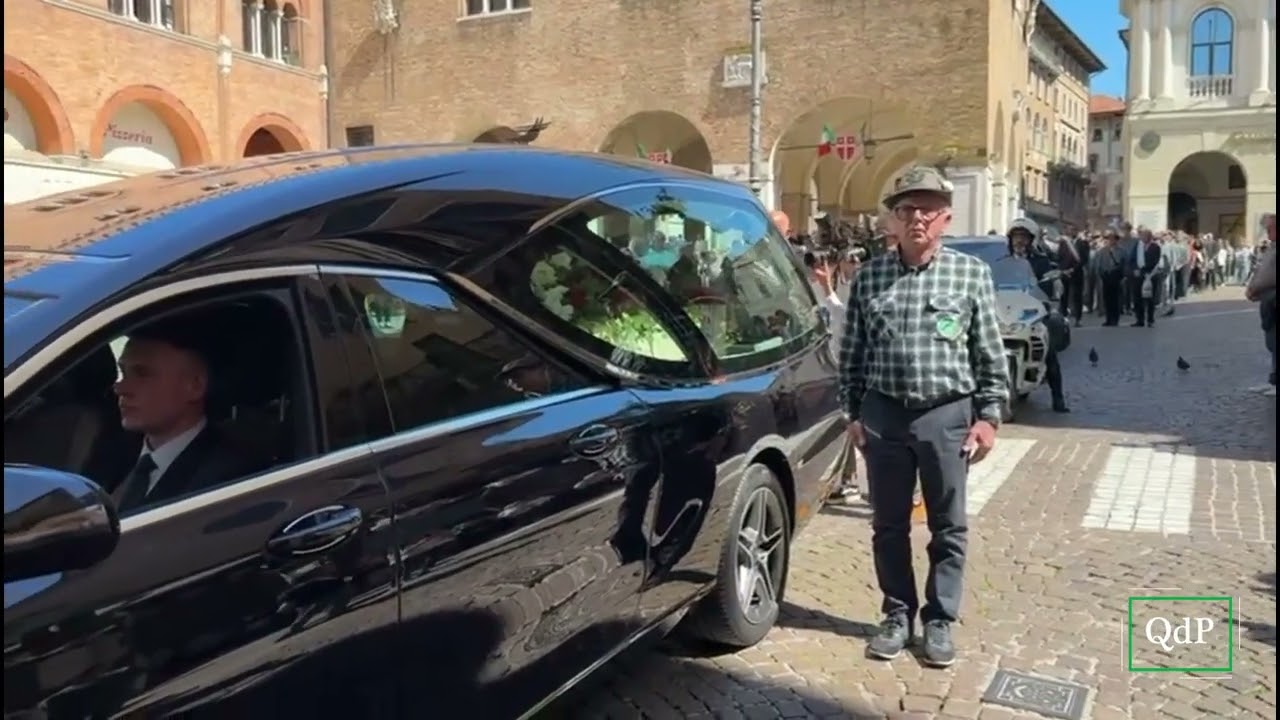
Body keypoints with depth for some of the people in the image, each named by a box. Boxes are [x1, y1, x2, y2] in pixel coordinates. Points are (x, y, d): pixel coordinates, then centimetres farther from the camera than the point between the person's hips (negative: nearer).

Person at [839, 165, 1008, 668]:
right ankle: (898, 614, 26)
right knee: (889, 524, 11)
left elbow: (990, 353, 2)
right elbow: (851, 352, 7)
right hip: (883, 414, 1)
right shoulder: (869, 276, 3)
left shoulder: (971, 273, 0)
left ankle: (940, 620, 23)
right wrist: (853, 413, 5)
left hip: (947, 415, -1)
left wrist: (989, 415, -1)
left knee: (948, 526, 9)